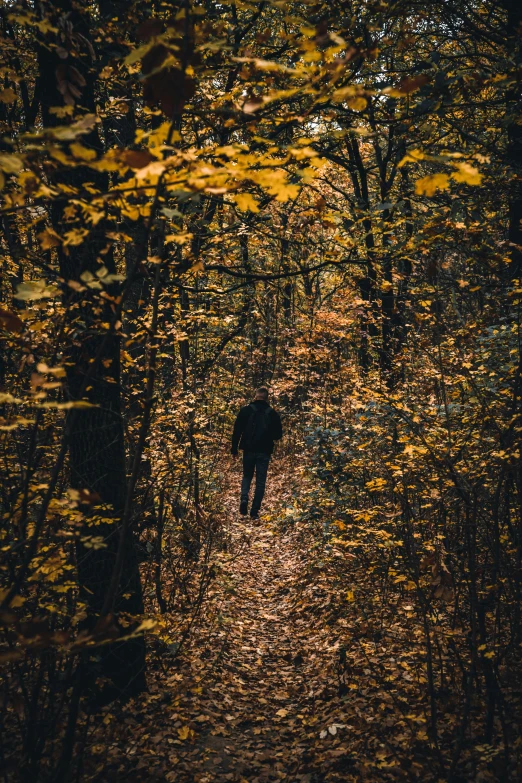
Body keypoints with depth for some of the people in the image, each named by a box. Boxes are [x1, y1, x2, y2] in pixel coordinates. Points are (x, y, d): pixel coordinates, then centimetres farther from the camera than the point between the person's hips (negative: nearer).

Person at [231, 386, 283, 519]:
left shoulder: (246, 410, -1)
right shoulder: (272, 413, 1)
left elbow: (237, 431, -3)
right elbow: (278, 435, 4)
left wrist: (234, 449, 3)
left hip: (249, 450, 0)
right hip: (264, 452, 0)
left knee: (247, 476, 18)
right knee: (260, 482, 6)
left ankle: (244, 498, -8)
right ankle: (255, 511, 2)